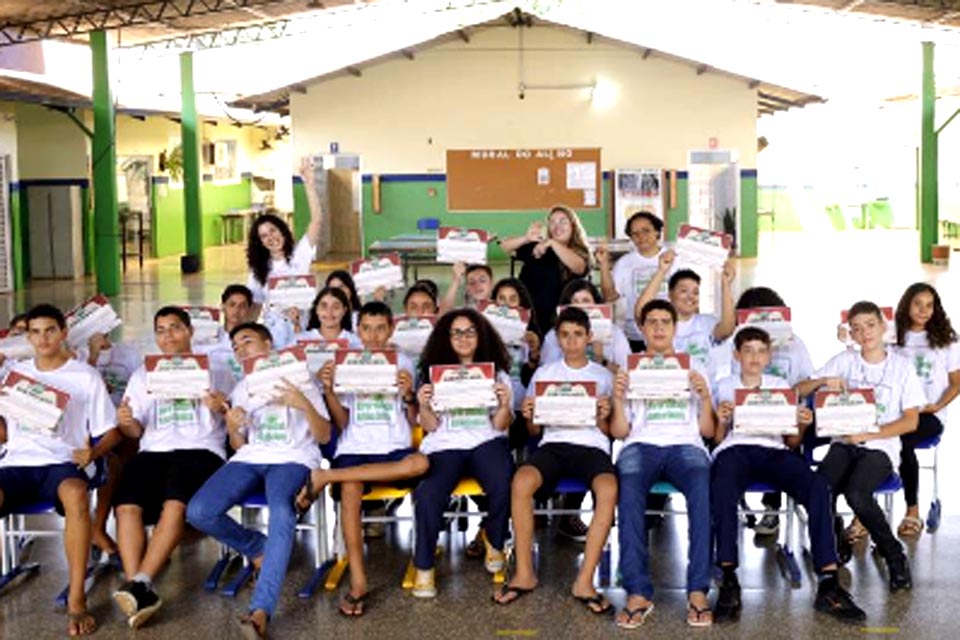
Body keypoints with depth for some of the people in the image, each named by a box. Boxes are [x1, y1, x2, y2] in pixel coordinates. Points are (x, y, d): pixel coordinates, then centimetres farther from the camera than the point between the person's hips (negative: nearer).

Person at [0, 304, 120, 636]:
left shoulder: (85, 376, 9)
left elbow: (110, 432, 7)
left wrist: (93, 452, -14)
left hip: (61, 461, -2)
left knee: (76, 495, -39)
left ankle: (76, 600, -34)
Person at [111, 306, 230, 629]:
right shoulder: (143, 374, 27)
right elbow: (136, 431, 20)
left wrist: (221, 407, -12)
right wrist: (126, 423, -5)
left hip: (200, 449, -3)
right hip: (153, 451, 3)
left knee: (175, 504, -33)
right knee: (127, 505, -28)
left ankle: (141, 582, -37)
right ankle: (139, 590, -34)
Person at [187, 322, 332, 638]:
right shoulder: (241, 389, 22)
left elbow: (324, 437, 4)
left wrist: (304, 404, -14)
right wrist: (232, 428, -3)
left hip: (292, 459, -4)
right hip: (250, 459, 5)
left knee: (281, 512, -39)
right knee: (198, 512, -24)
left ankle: (261, 609, -44)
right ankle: (259, 548, 4)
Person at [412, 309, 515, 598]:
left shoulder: (496, 372, 16)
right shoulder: (435, 373, 15)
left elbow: (500, 425, 8)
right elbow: (430, 426, 9)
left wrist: (505, 404, -13)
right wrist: (423, 406, -11)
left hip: (486, 441, 0)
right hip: (445, 445, 0)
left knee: (503, 486, -31)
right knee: (428, 496, -31)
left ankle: (495, 542, 1)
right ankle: (424, 568, -13)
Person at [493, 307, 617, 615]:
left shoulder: (604, 376, 16)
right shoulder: (543, 374, 17)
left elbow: (608, 432, 14)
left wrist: (603, 418, -8)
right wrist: (529, 417, -5)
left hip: (592, 446, -1)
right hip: (553, 444, 1)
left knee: (608, 489, -36)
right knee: (521, 481, -33)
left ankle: (585, 580, -28)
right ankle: (524, 573, -19)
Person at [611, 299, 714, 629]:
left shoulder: (694, 369, 25)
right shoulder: (630, 370, 23)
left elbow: (707, 431, 17)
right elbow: (619, 432, 15)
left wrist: (705, 397, 0)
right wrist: (618, 399, -2)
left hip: (686, 444, 0)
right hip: (641, 444, 0)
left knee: (702, 487, -37)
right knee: (629, 490, -37)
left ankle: (698, 591, -35)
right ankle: (638, 592, -36)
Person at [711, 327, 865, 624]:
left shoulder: (781, 386, 26)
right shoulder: (724, 386, 21)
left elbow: (792, 443, 21)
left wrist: (801, 426, 0)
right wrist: (722, 421, -7)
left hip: (774, 450, 2)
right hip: (734, 448, -2)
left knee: (818, 485, -31)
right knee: (723, 486, -40)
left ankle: (828, 583, -32)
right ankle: (729, 582, -37)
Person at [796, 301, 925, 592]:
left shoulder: (902, 366, 5)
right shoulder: (844, 361, 10)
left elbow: (910, 421, -1)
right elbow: (798, 391, 9)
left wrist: (869, 434, -13)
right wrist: (823, 381, -12)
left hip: (881, 447, -2)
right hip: (844, 443, 3)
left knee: (856, 493, -33)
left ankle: (894, 556, -10)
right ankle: (837, 544, 4)